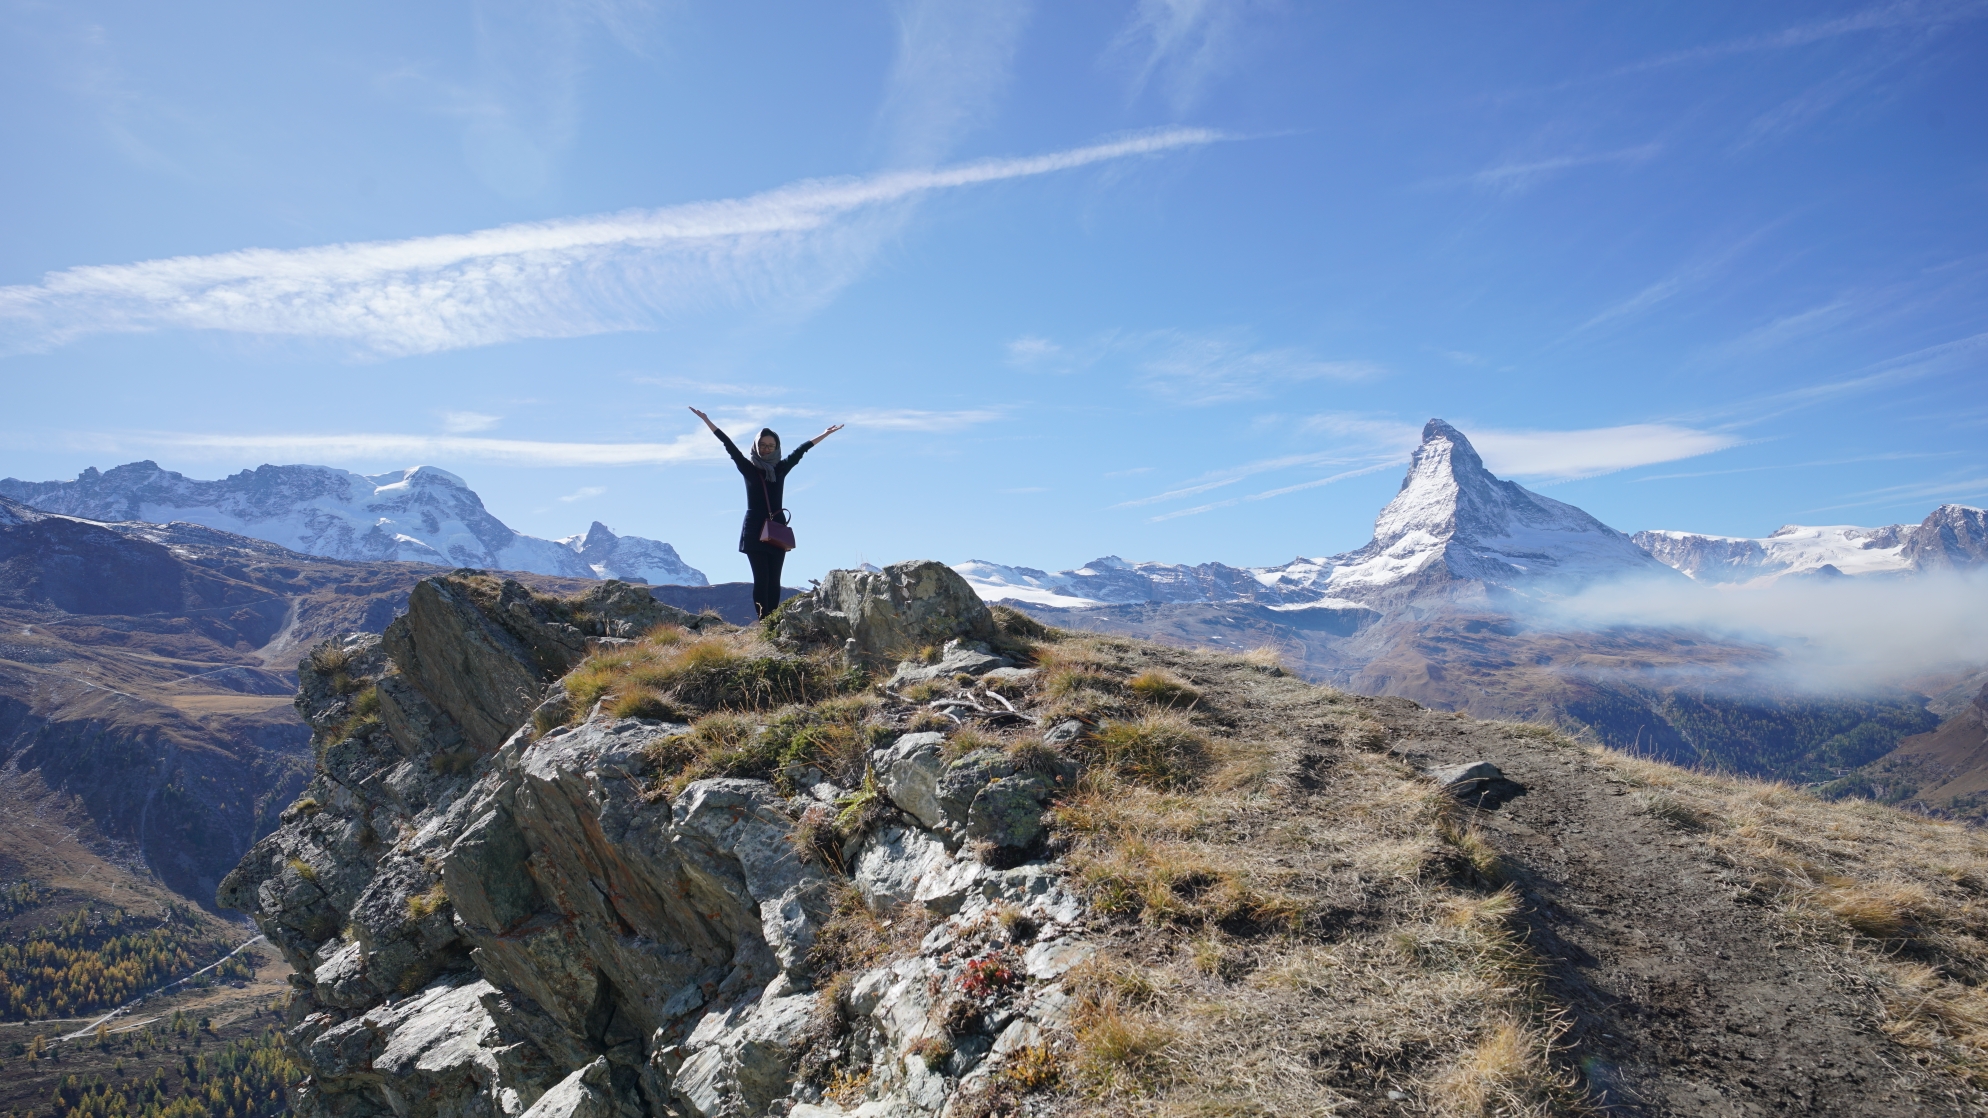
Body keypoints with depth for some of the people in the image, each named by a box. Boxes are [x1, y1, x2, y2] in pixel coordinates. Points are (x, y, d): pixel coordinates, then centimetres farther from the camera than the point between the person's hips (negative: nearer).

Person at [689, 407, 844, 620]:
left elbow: (801, 449, 15)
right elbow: (729, 445, 3)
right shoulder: (748, 468, 5)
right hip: (754, 529, -2)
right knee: (761, 579, -8)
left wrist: (826, 434, 22)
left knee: (774, 580, -1)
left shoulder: (781, 469, 10)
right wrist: (707, 421, 3)